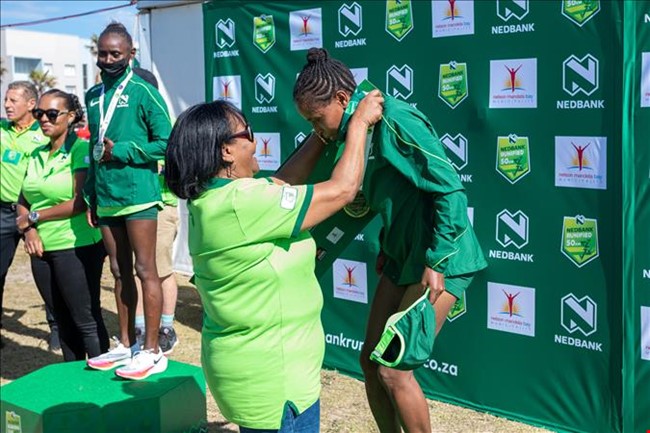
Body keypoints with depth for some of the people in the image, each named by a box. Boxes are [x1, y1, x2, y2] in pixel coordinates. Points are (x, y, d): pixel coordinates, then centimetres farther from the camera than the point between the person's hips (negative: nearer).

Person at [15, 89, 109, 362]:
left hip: (77, 247, -7)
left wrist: (34, 217, -7)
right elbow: (23, 200, 14)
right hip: (42, 248, 7)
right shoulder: (37, 154, 12)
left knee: (86, 321, 1)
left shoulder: (80, 149, -9)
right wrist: (29, 229, -5)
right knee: (63, 321, 16)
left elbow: (81, 202, -16)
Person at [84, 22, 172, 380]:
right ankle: (126, 345, 23)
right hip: (106, 198, 7)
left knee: (145, 271, -2)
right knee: (120, 273, 13)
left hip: (138, 195, -6)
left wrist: (120, 151, -11)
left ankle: (152, 352, 5)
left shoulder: (143, 93, -6)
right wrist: (91, 196, 15)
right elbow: (94, 147, 18)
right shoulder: (93, 96, 13)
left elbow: (165, 144, -10)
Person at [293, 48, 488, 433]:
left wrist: (436, 262, -21)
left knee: (393, 368, -6)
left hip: (439, 258, -9)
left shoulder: (395, 119, -20)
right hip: (403, 255, 9)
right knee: (371, 359, 10)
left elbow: (450, 188, -21)